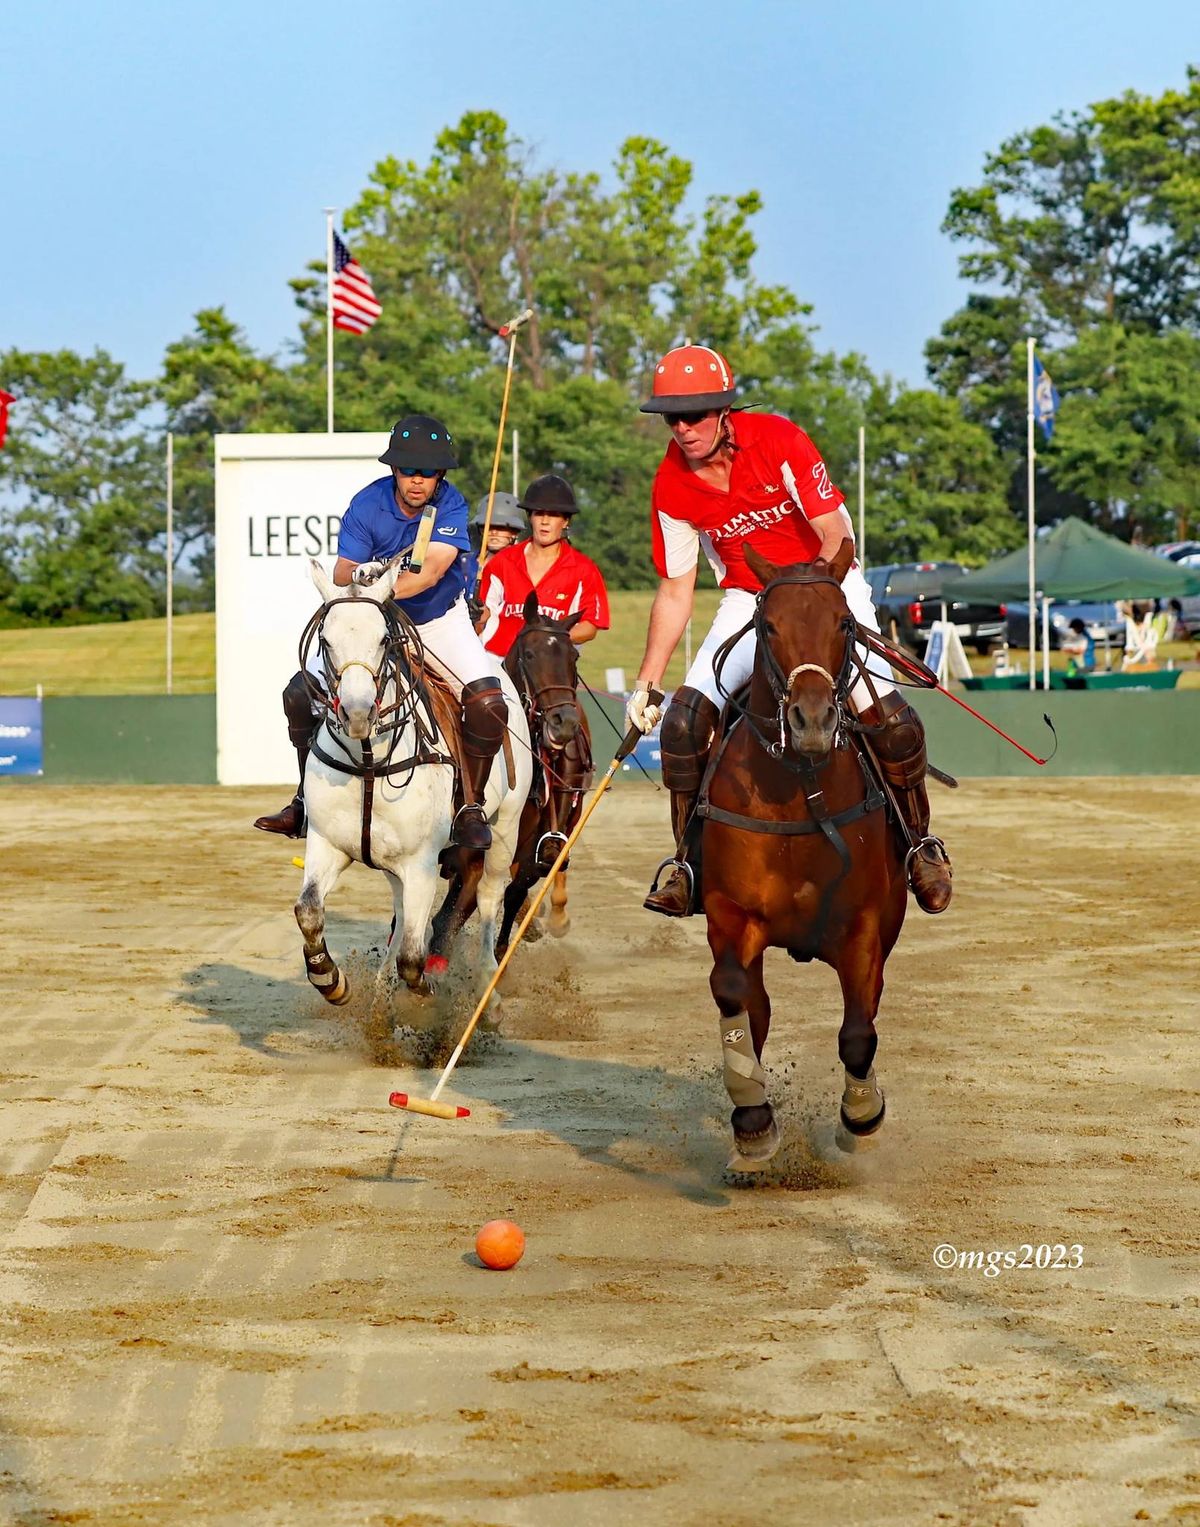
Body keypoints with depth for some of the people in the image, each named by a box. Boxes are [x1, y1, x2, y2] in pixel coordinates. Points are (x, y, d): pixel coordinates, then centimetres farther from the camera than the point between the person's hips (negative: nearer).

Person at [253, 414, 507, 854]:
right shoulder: (367, 504, -16)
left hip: (440, 622, -2)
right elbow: (341, 573, -18)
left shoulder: (451, 504, -21)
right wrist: (361, 574, -44)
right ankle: (308, 799, 7)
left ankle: (471, 808, -7)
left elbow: (432, 569, -35)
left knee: (489, 705, -25)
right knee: (300, 694, -11)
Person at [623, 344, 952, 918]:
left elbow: (835, 537, -20)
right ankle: (688, 864, -2)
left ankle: (920, 843, 1)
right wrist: (645, 682, -7)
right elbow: (675, 592, -2)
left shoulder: (778, 440, -22)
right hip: (747, 601, 3)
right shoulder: (671, 487, -11)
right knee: (684, 720, -16)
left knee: (884, 713, -22)